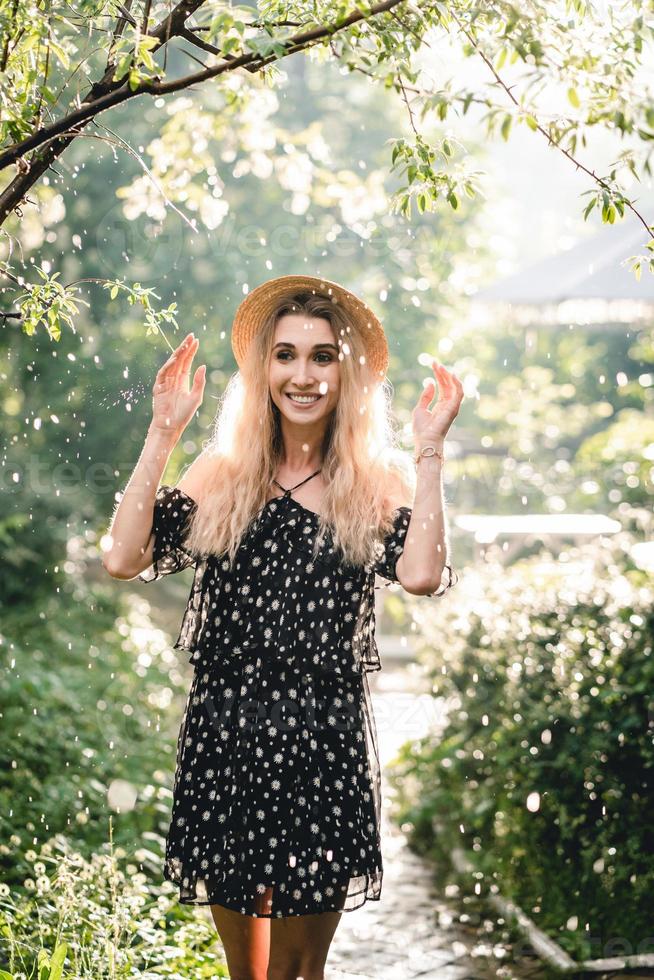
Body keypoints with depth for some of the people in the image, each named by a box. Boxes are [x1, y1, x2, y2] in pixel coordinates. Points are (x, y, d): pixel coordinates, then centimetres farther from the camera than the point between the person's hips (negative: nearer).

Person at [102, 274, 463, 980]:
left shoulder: (378, 487, 1)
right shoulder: (221, 477, 5)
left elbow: (422, 575, -19)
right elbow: (122, 559, -9)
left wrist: (430, 448, -13)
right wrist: (162, 435, -7)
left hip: (326, 742, -1)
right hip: (225, 737, 1)